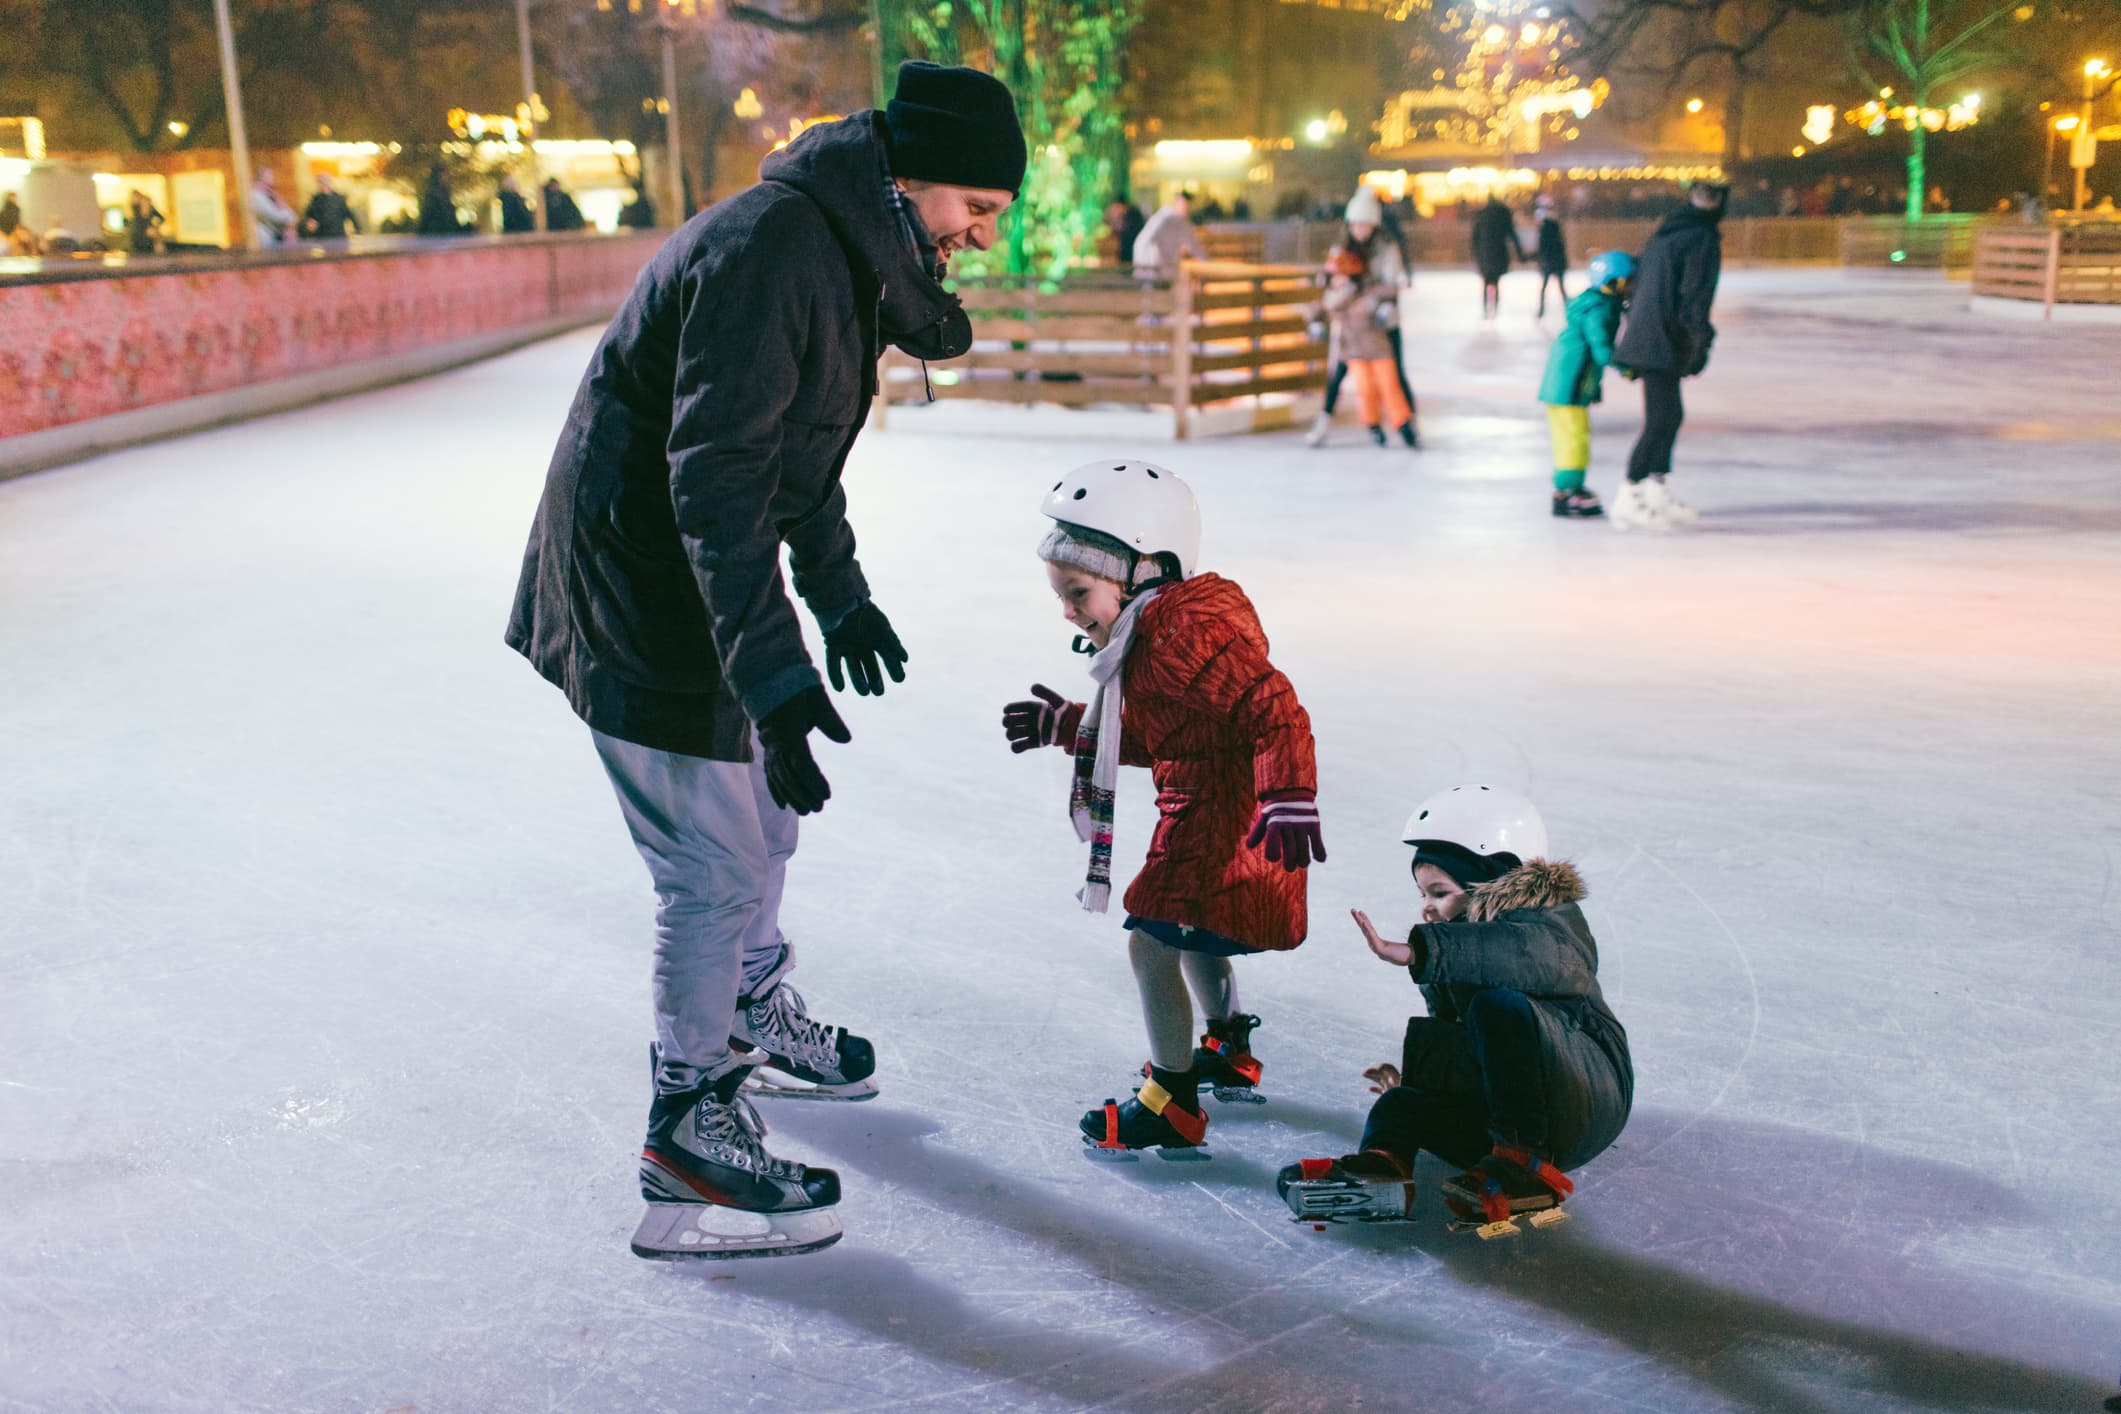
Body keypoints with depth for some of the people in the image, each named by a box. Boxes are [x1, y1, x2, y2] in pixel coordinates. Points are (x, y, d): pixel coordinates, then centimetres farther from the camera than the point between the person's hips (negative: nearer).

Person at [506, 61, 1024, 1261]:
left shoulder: (843, 251, 9)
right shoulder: (768, 250, -25)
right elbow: (715, 478, -31)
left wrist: (842, 599, 28)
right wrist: (773, 676, -35)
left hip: (702, 580, 10)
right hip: (643, 602, -10)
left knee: (767, 809, 24)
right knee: (716, 869, -3)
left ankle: (753, 1014, 47)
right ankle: (688, 1134, 13)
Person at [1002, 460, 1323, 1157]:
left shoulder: (1186, 629, -23)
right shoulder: (1152, 632, 11)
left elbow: (1272, 707, -29)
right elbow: (1150, 737, 21)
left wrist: (1289, 799, -35)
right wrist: (1065, 724, 21)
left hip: (1228, 822, -11)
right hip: (1203, 817, 11)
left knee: (1152, 941, -10)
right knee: (1192, 936, 27)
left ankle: (1172, 1106, 0)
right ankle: (1229, 1052, 48)